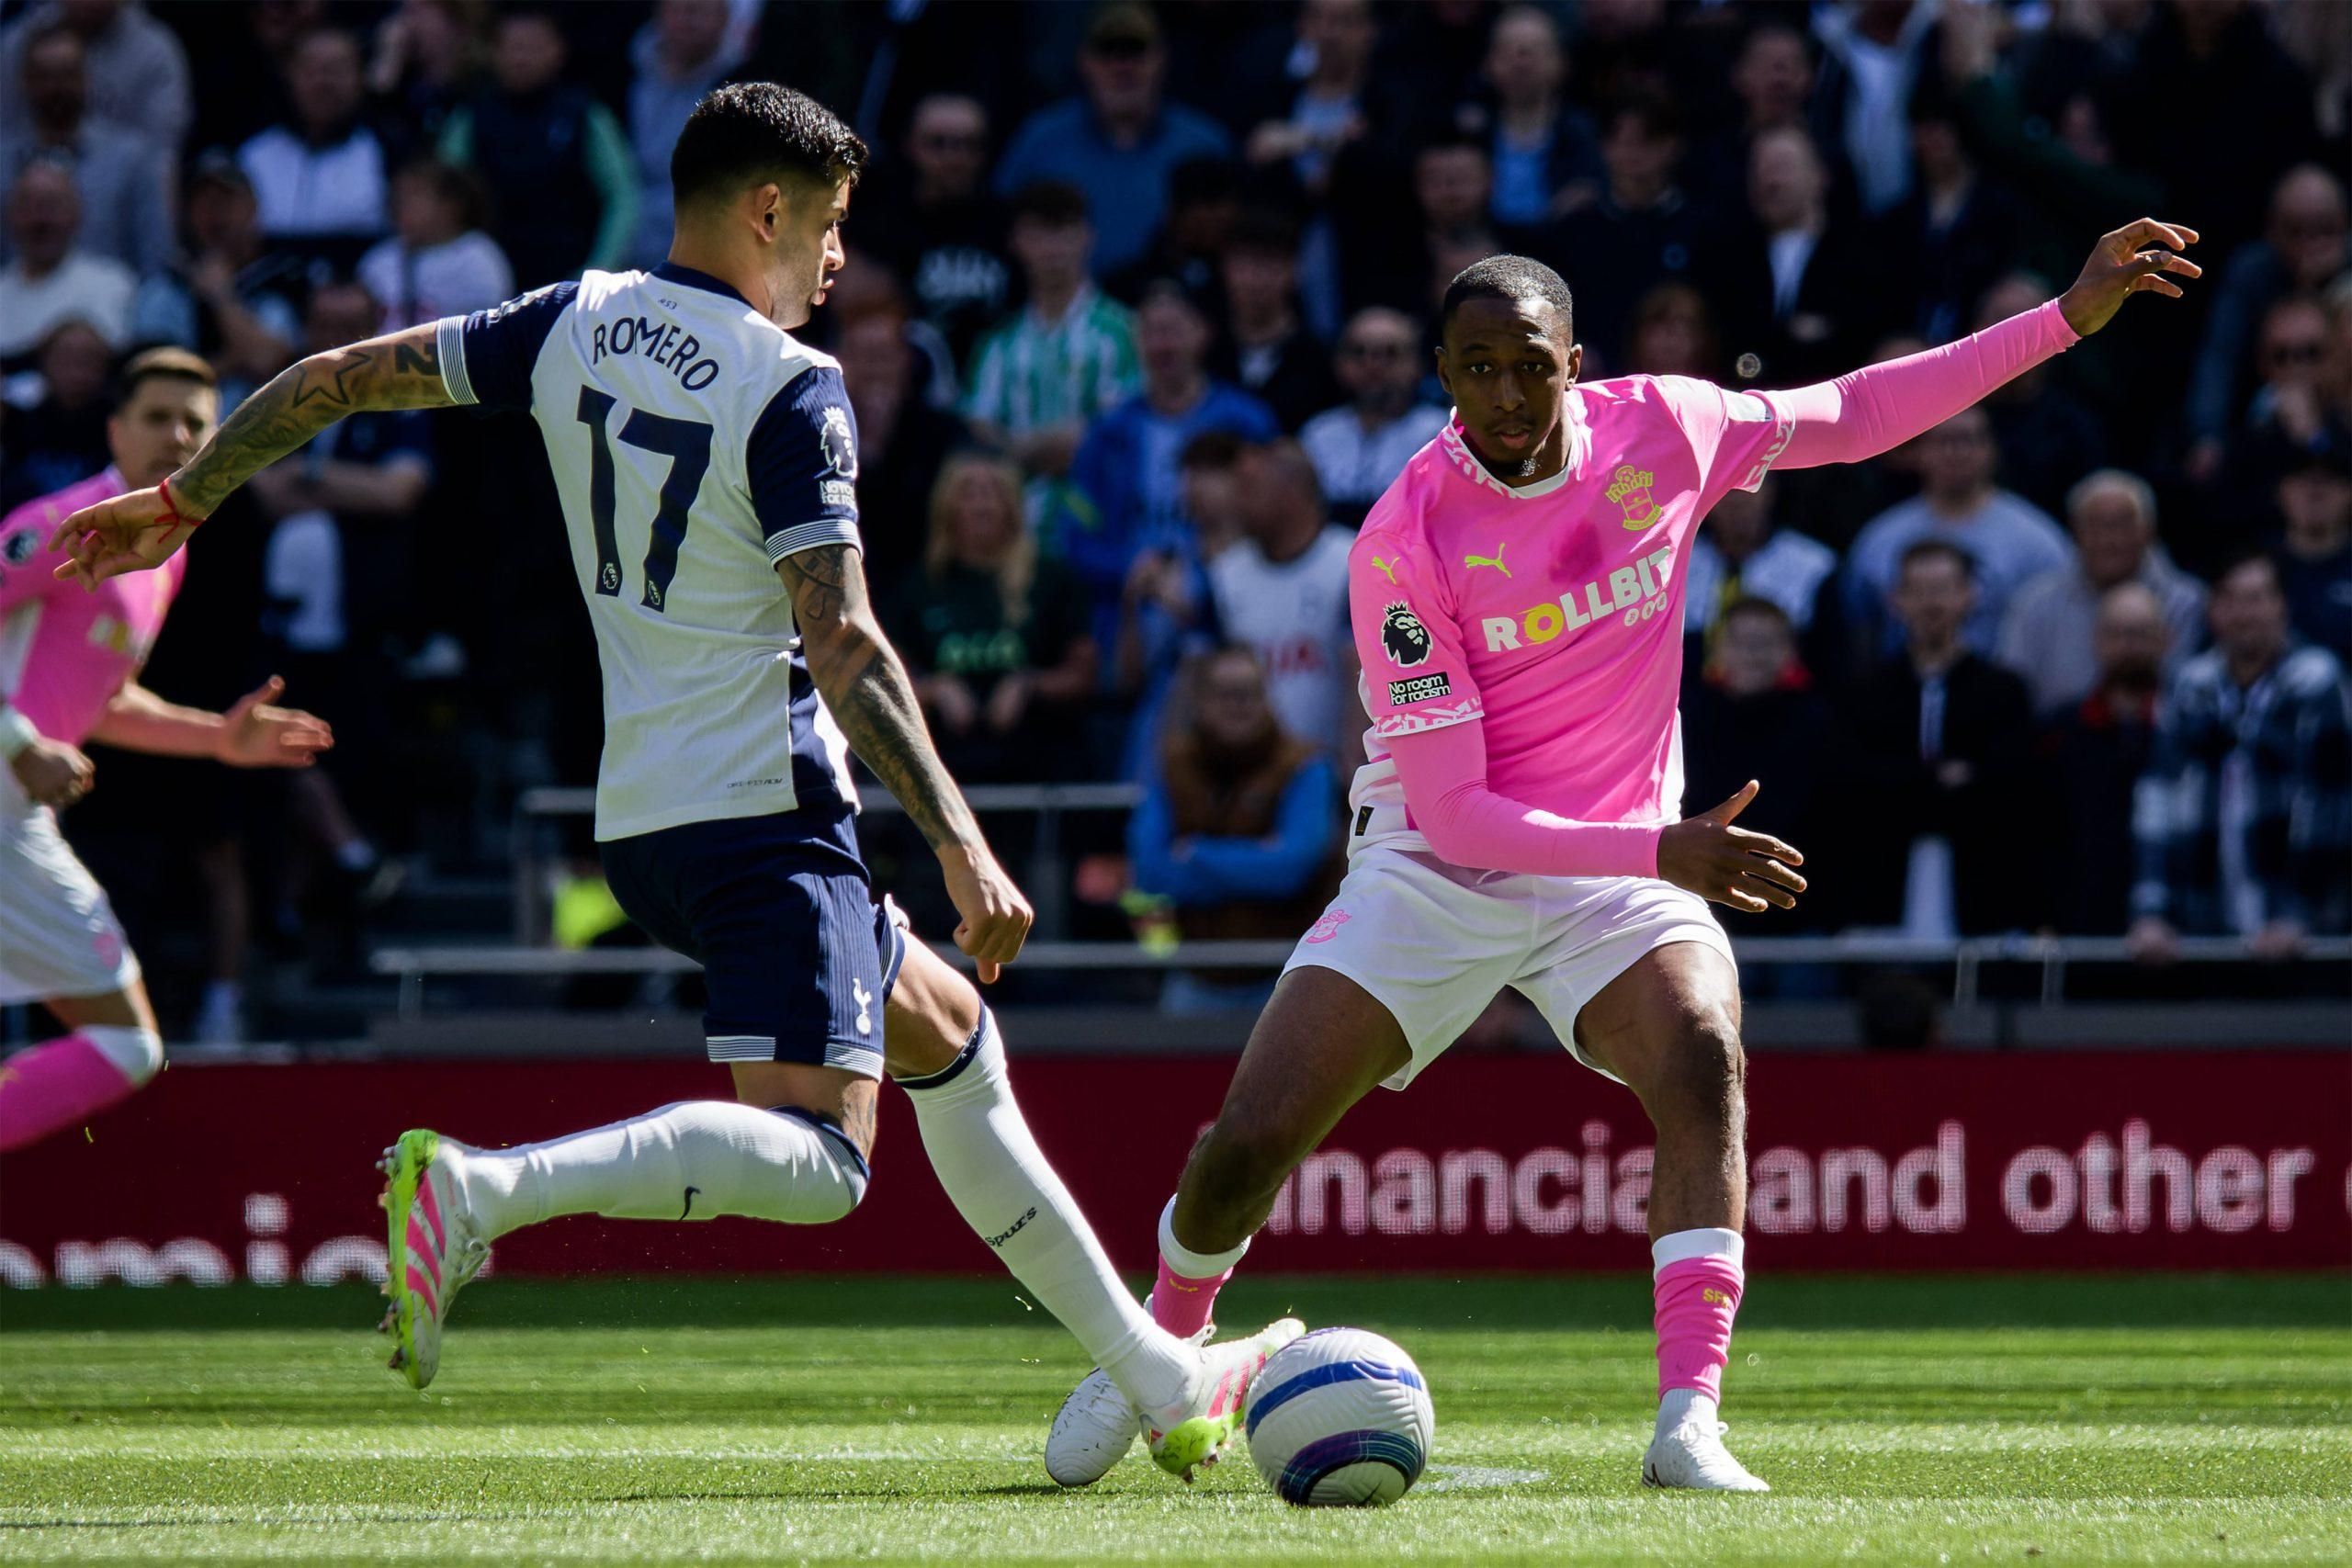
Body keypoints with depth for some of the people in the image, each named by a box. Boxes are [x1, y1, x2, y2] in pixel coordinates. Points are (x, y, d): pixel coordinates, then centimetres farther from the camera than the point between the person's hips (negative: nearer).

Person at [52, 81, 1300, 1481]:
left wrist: (182, 504, 27)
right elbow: (843, 646, -20)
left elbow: (338, 379, 13)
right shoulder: (790, 390, -13)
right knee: (817, 1154, -20)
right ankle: (482, 1191, -34)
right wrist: (964, 850, -20)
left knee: (949, 1037, 22)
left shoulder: (575, 323, 7)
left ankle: (1155, 1378, 25)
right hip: (768, 813, -9)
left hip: (641, 820, 9)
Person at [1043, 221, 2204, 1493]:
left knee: (1703, 1061, -31)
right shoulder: (1404, 543, -19)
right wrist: (1660, 850, -33)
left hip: (1623, 867, 2)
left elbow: (1853, 414, 11)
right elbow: (1450, 808, -21)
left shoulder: (1658, 429, -8)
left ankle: (1688, 1422, -36)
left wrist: (2071, 316, 7)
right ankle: (1167, 1342, 24)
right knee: (1247, 1146, -10)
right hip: (1434, 866, -2)